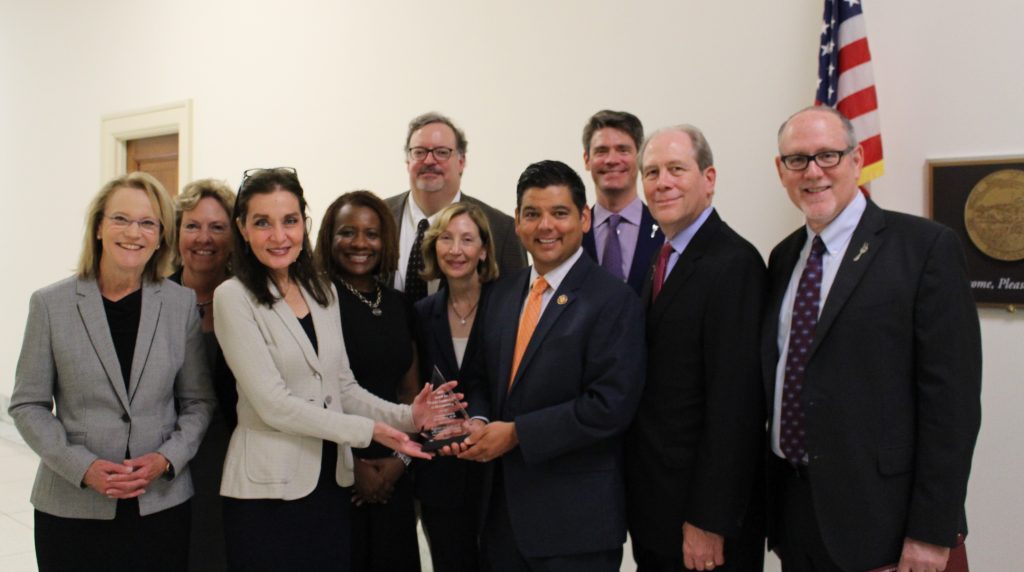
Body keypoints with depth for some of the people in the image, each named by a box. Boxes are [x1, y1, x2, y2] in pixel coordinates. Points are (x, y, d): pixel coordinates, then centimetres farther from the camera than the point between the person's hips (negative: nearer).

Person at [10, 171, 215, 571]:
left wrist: (166, 459, -10)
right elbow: (28, 405, 1)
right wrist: (84, 467, -11)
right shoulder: (50, 304, -1)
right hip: (71, 507, 0)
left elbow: (198, 402, 5)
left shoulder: (182, 303, 1)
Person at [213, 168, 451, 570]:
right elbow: (273, 403, -16)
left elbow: (343, 387, 9)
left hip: (330, 480, 6)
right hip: (268, 489, -5)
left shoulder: (323, 292, 8)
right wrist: (365, 431, -17)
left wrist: (405, 416, -7)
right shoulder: (233, 297, -10)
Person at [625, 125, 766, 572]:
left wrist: (709, 521, -20)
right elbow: (655, 387, 10)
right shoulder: (665, 259, 10)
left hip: (702, 507, -8)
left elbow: (735, 401, -21)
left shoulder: (734, 263, -17)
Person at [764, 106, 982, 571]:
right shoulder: (783, 257, 9)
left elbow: (951, 397, -13)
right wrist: (771, 505, 11)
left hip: (876, 516, -5)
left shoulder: (926, 248, -9)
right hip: (792, 505, 6)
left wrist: (931, 532, -15)